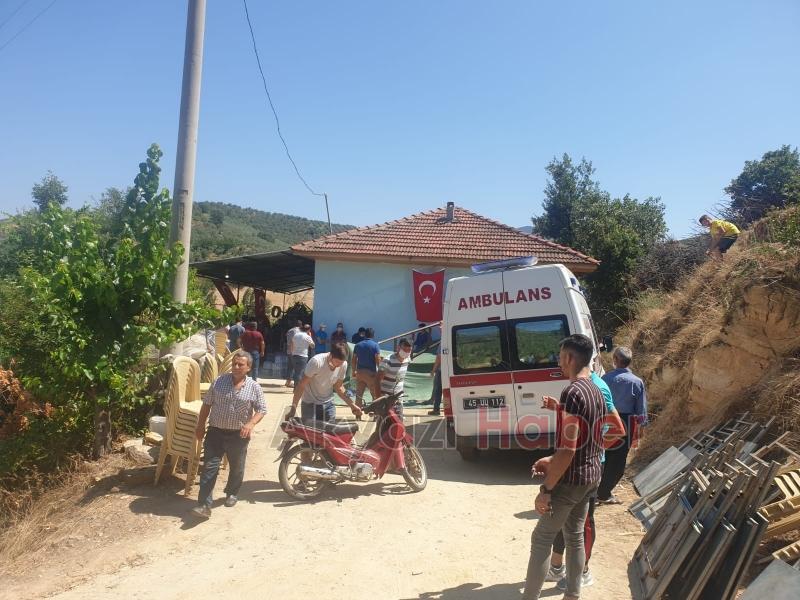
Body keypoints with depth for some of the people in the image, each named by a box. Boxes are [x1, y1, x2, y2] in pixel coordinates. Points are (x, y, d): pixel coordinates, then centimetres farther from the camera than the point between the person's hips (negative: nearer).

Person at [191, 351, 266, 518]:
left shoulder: (254, 387, -5)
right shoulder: (219, 381, -2)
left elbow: (261, 409, -3)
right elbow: (207, 404, 5)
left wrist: (250, 424, -20)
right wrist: (200, 426, 4)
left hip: (239, 435, 0)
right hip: (215, 432, 0)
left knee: (236, 468, 16)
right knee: (209, 467, -5)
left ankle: (231, 494, 40)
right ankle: (204, 505, -3)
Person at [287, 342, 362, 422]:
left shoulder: (343, 365, -10)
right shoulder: (316, 362, -26)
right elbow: (301, 386, -20)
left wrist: (352, 405, -1)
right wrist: (293, 409, -22)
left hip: (328, 404, 5)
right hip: (310, 404, -4)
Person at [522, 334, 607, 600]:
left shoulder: (573, 392, -22)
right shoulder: (596, 392, 8)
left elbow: (568, 449, -26)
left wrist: (546, 489, -21)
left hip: (571, 479, -9)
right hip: (591, 476, 9)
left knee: (541, 539, 1)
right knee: (575, 536, 18)